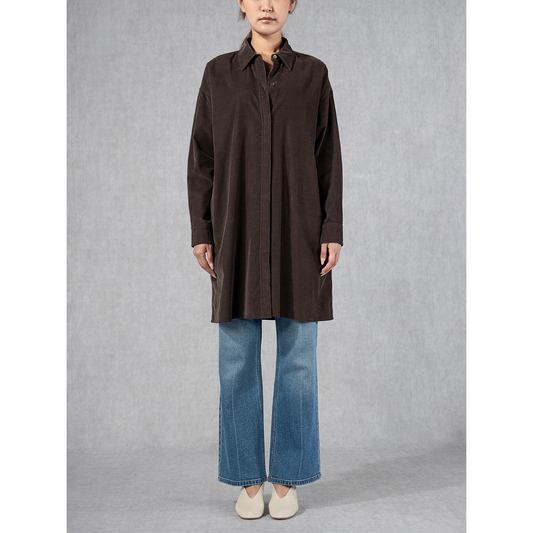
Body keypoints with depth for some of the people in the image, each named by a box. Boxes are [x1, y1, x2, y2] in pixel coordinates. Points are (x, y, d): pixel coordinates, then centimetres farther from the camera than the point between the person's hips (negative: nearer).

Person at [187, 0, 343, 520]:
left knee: (297, 356, 2)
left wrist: (332, 231, -5)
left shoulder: (313, 73, 7)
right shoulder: (218, 73, 8)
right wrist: (201, 232, -2)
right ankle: (248, 479, 18)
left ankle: (287, 479, 17)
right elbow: (201, 158, 6)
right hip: (238, 231, 1)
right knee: (238, 357, 2)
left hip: (299, 231, 0)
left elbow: (329, 157, 4)